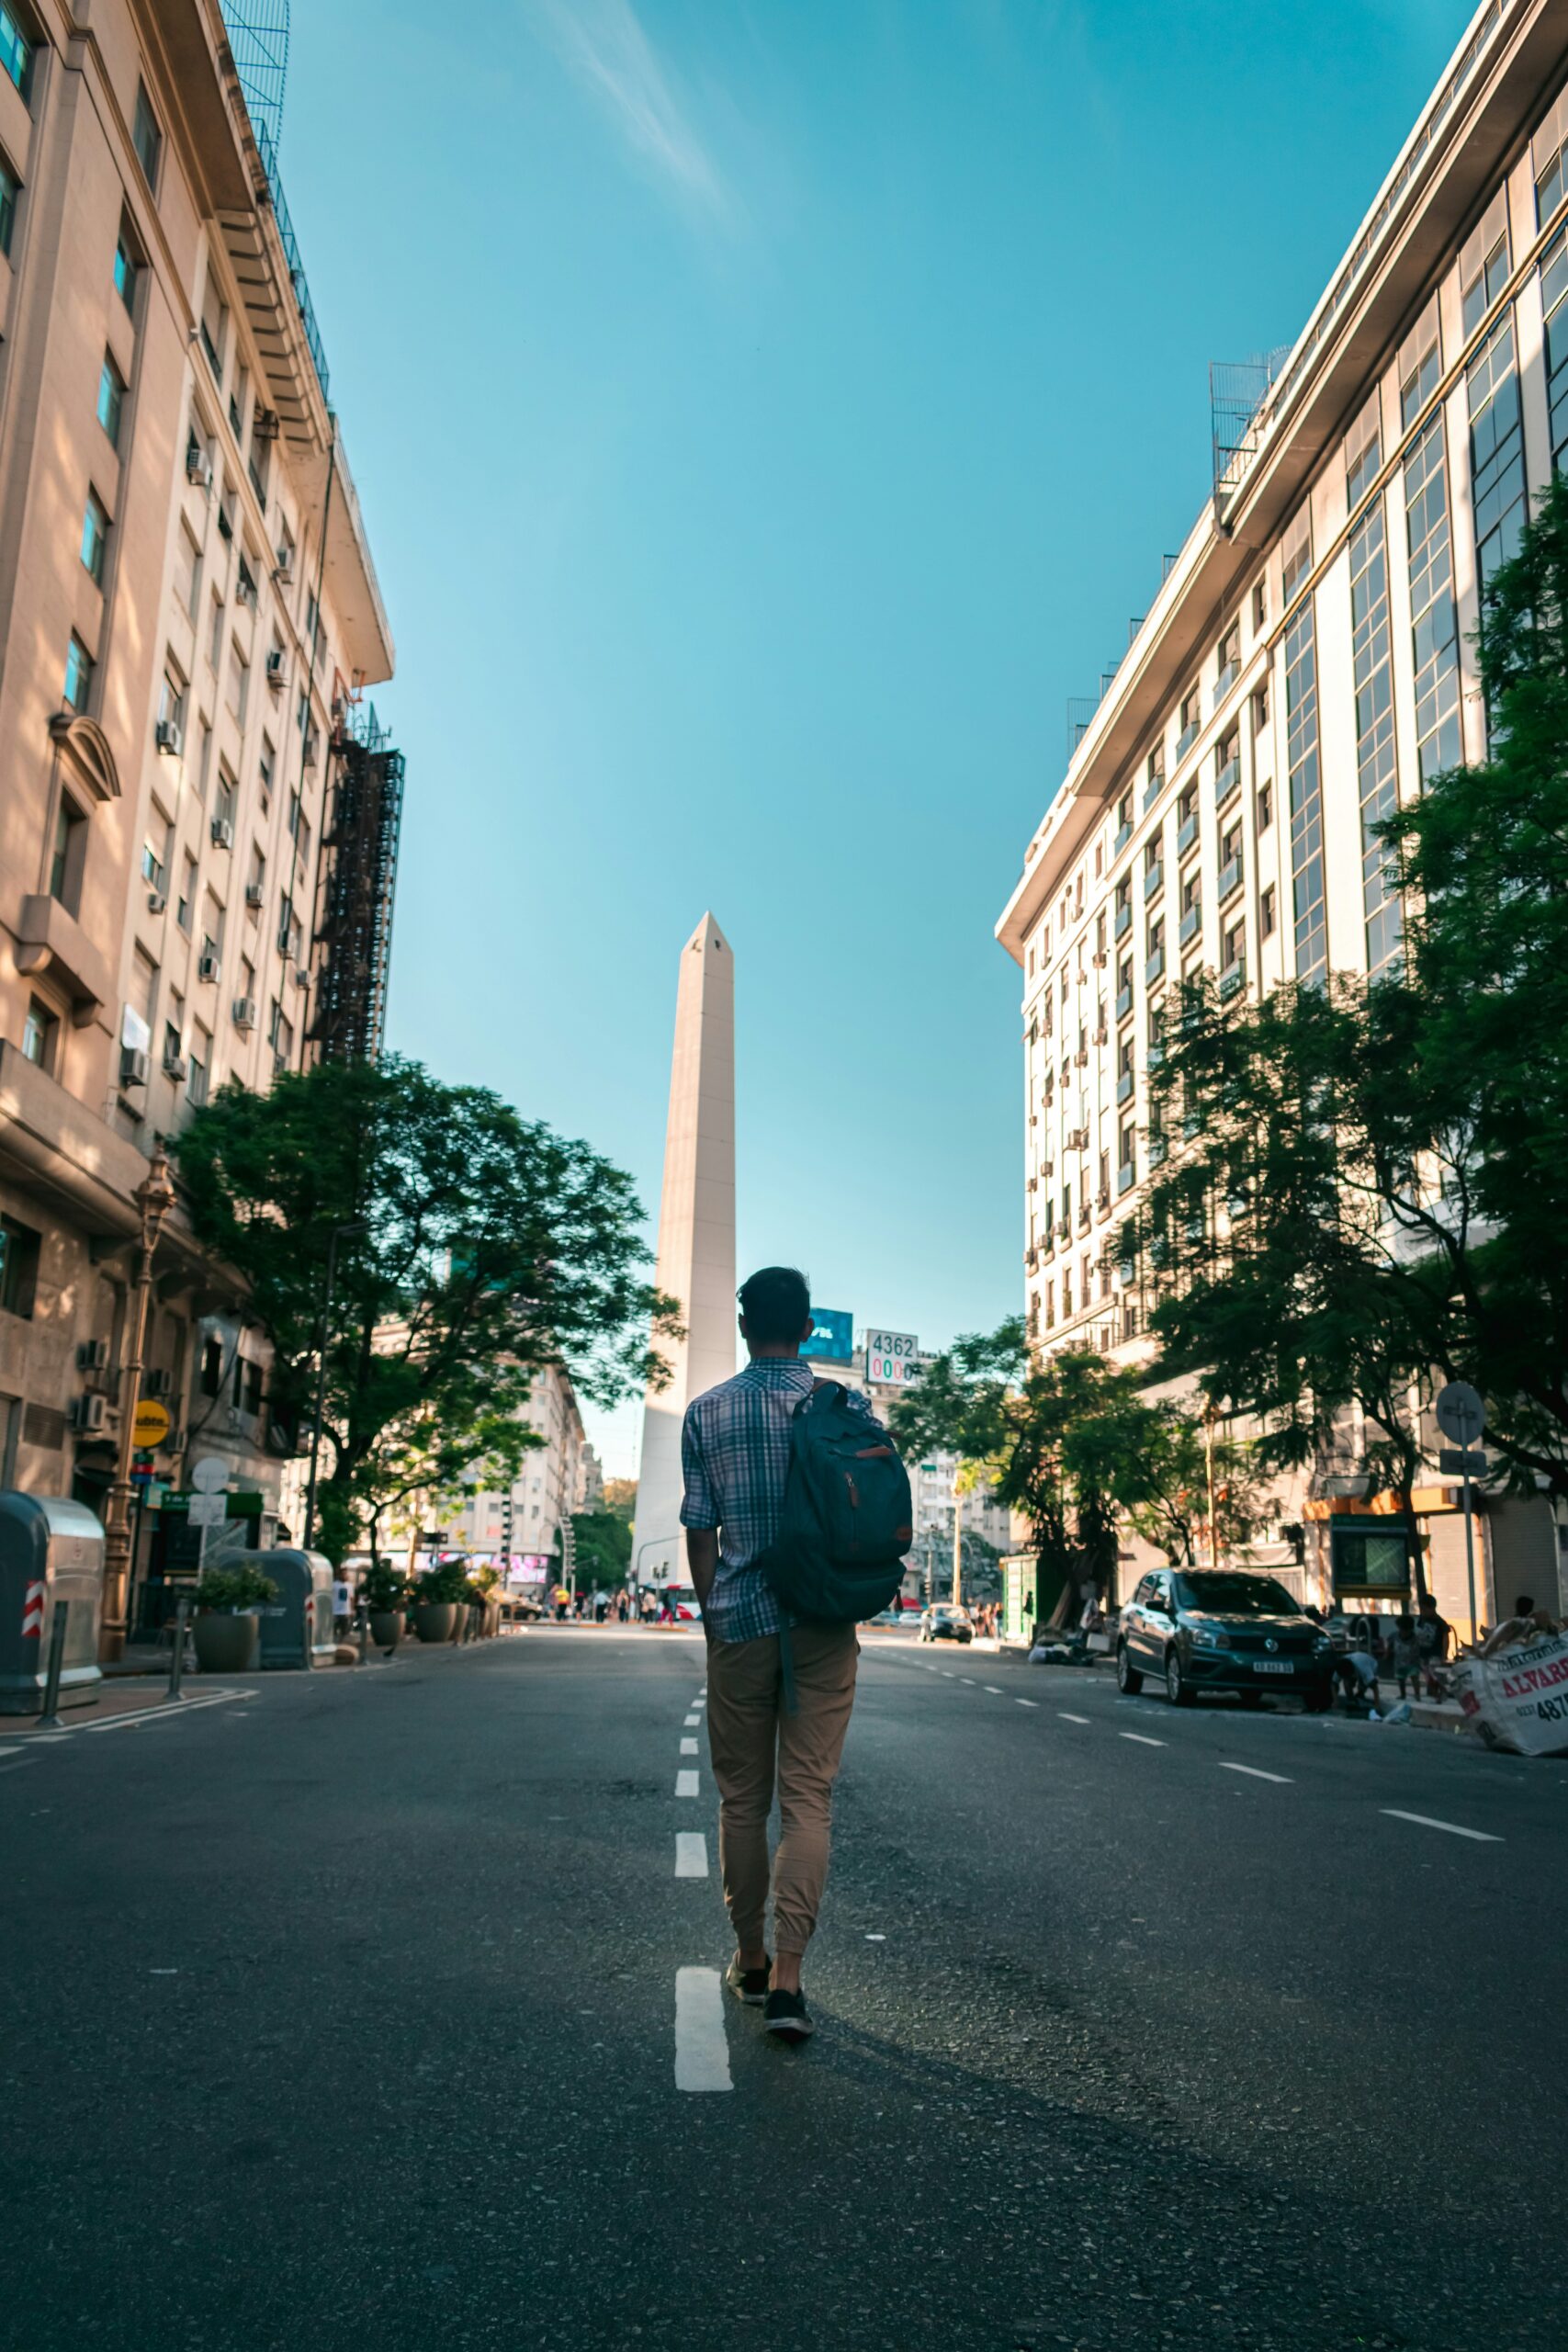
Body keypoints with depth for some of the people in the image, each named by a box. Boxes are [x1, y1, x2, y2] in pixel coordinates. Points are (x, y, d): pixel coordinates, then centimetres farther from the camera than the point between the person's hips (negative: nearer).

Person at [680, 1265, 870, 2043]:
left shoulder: (707, 1413, -1)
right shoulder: (847, 1407, -1)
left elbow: (700, 1530, 1)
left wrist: (712, 1615, 12)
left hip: (741, 1622, 0)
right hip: (825, 1626, 0)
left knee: (742, 1798, 14)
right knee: (808, 1799, 3)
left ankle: (750, 1958, 25)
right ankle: (786, 1978, -4)